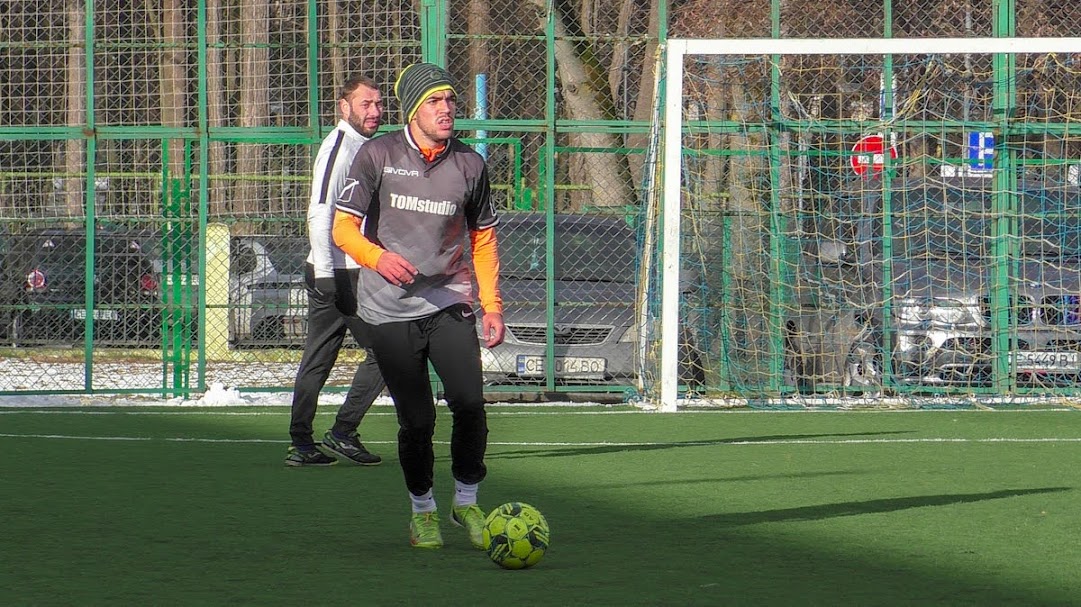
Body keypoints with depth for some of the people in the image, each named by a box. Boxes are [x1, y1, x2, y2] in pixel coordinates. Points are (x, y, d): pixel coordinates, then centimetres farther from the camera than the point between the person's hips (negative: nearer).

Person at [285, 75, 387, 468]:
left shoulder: (364, 149, 18)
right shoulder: (338, 146, -12)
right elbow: (320, 214, -19)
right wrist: (325, 273, -23)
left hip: (353, 271, 9)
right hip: (338, 273, -9)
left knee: (317, 360, 7)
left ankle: (301, 445, 7)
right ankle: (342, 434, -2)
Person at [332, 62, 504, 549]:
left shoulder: (469, 164, 4)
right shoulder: (378, 156, -4)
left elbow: (483, 237, 14)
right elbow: (343, 226, -4)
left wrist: (492, 305, 8)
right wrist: (379, 257, -25)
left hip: (450, 302, 2)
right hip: (390, 309, -2)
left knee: (469, 403, -13)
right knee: (416, 418, -3)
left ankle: (467, 500, 6)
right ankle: (422, 509, 18)